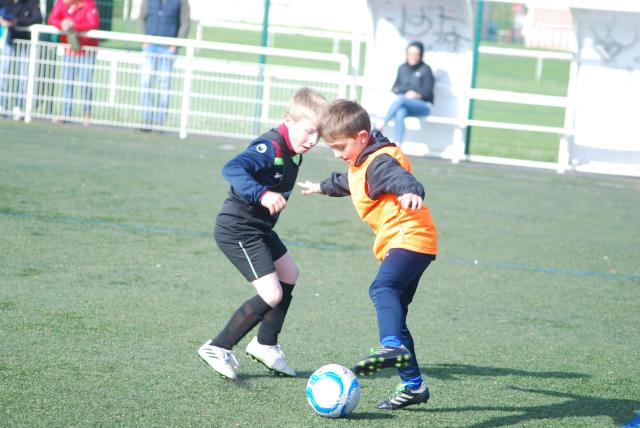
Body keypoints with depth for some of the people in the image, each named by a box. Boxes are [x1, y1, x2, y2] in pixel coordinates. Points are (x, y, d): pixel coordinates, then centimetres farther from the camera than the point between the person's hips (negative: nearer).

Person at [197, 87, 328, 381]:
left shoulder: (293, 150, 5)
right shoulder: (270, 148, -25)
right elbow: (232, 169, -42)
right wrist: (262, 194, -53)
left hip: (259, 228, 11)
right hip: (237, 230, -11)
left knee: (289, 274, 23)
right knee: (272, 295, -14)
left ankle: (265, 345, 35)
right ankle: (218, 349, -3)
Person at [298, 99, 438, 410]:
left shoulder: (379, 162, -16)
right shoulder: (361, 164, 17)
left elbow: (400, 177, -39)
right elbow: (347, 182, 42)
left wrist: (410, 192, -62)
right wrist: (323, 187, 61)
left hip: (410, 238, -11)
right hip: (398, 243, 11)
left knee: (382, 289, -34)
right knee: (396, 316, 13)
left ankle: (393, 347, -57)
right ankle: (413, 386, 18)